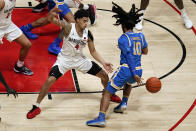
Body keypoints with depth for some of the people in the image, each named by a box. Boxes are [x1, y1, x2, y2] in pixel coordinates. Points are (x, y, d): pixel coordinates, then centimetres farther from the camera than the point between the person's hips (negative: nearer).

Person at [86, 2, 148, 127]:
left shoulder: (123, 39, -6)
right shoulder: (141, 36, 11)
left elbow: (129, 57, -13)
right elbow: (145, 51, 27)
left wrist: (134, 74, -16)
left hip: (126, 69, -6)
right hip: (138, 70, 6)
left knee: (107, 93, -4)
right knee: (128, 83, 41)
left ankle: (101, 118, -17)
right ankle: (124, 103, 27)